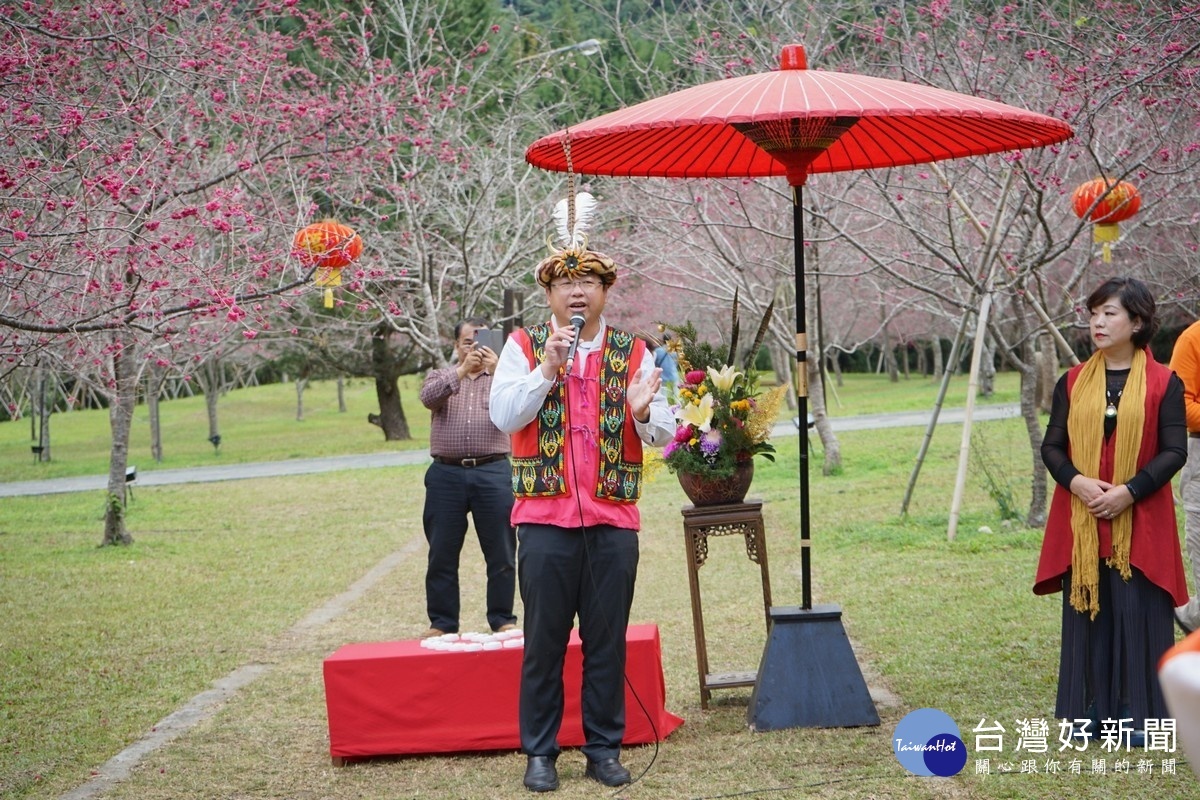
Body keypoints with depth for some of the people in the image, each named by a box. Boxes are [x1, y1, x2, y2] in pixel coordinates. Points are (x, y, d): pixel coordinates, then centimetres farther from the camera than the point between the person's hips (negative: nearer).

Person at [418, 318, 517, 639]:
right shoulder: (441, 377, 14)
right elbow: (428, 398, -9)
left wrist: (496, 371, -23)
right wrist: (463, 371, -21)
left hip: (493, 472, -1)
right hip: (446, 473, 1)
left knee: (501, 552, 1)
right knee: (442, 554, 4)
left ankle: (503, 619, 10)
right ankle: (442, 622, 12)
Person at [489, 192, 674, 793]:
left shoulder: (633, 353, 9)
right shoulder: (523, 347, 4)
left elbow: (665, 434, 6)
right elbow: (503, 416, -7)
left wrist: (643, 411, -15)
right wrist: (547, 370, -17)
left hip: (613, 519, 2)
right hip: (545, 517, -1)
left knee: (608, 640, 7)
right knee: (544, 640, 4)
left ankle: (605, 748, 18)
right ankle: (539, 752, 14)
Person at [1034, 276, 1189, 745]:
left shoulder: (1163, 383, -1)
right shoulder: (1072, 382, 8)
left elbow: (1175, 451, -5)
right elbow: (1051, 446, 7)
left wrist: (1129, 491, -17)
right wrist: (1075, 481, -13)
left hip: (1139, 523, -3)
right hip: (1080, 523, 3)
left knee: (1138, 614, -1)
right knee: (1085, 613, 6)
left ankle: (1138, 715, 9)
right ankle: (1088, 711, 16)